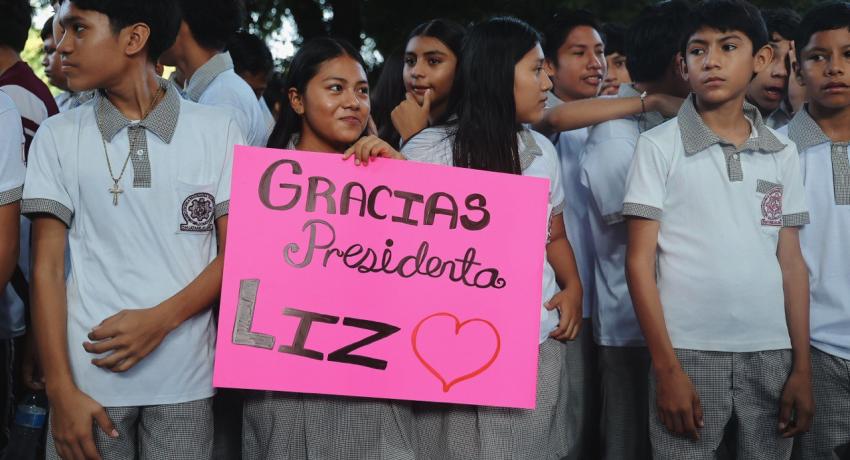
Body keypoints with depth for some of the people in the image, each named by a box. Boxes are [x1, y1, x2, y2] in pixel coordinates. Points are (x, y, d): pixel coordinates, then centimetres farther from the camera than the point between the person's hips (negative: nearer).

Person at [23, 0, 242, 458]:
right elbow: (46, 269, 0)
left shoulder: (216, 129, 1)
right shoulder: (57, 136, 3)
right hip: (89, 374, 1)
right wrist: (61, 390, -7)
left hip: (185, 379, 0)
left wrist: (162, 319, -14)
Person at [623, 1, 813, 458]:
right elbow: (640, 261, -4)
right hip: (689, 352, -3)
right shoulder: (658, 146, -2)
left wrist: (802, 367, 4)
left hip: (771, 354, 3)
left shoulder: (782, 152, 8)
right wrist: (667, 368, -10)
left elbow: (791, 261, 10)